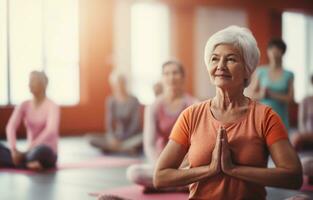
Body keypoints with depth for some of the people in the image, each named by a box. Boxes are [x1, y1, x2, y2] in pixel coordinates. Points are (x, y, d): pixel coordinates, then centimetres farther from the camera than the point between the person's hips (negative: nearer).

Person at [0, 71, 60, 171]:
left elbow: (50, 130, -23)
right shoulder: (24, 106, 6)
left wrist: (30, 148, -31)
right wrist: (13, 149, -23)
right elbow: (11, 127, -6)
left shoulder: (52, 106, -7)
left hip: (47, 154, -5)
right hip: (31, 152, 5)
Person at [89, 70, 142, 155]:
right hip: (116, 137, 3)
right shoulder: (111, 101, 2)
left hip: (131, 137, -3)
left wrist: (123, 139, -17)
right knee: (93, 140, -21)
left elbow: (136, 125, -10)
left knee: (141, 139, -37)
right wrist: (111, 138, -18)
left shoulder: (133, 101, -8)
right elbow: (109, 122, 0)